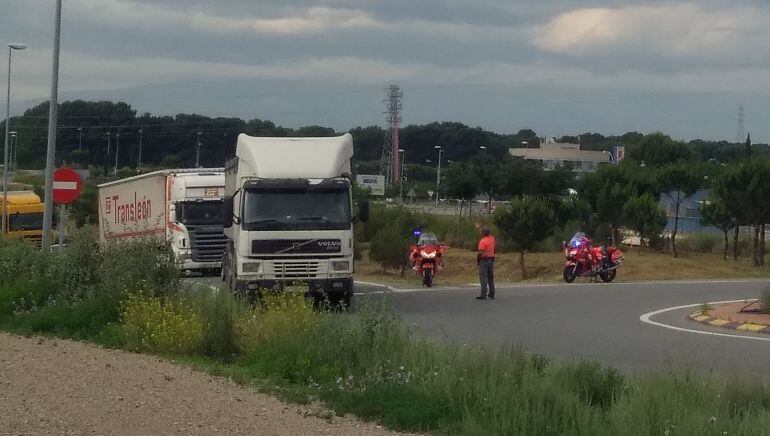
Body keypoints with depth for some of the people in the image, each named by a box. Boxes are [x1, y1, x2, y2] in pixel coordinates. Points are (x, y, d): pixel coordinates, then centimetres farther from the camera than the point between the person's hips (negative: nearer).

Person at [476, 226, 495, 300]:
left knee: (483, 278, -7)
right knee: (491, 278, 13)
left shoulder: (483, 241, -14)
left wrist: (477, 259, -3)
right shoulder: (492, 239, 7)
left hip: (484, 260, -7)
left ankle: (483, 294, -12)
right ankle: (492, 293, 16)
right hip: (491, 260, 7)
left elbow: (480, 252, -20)